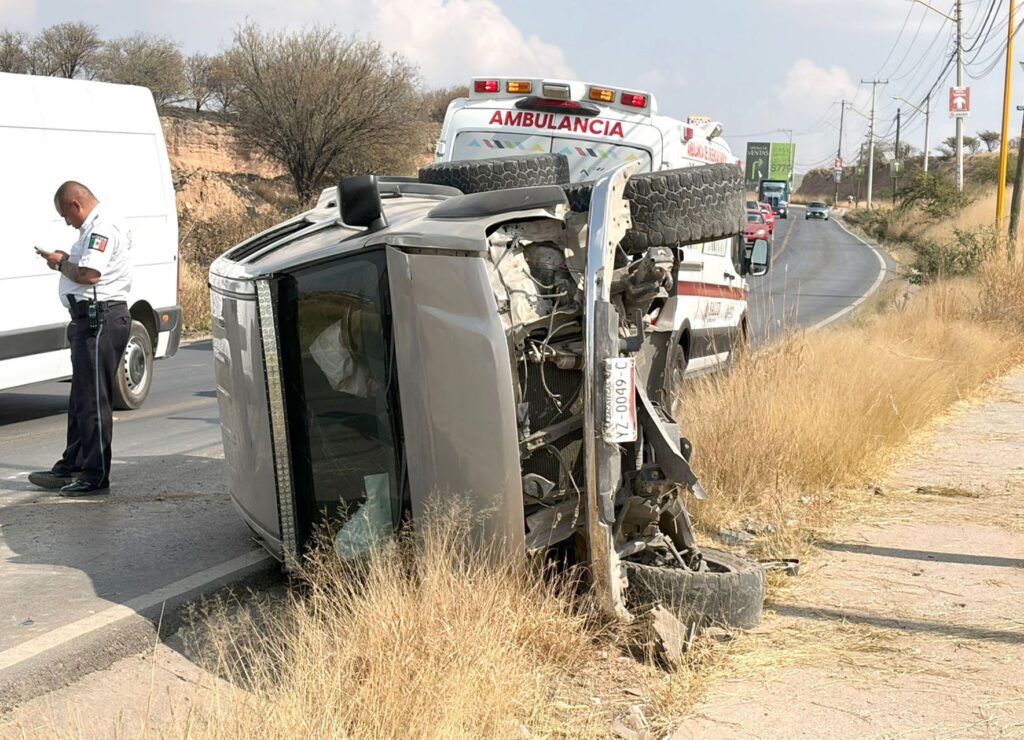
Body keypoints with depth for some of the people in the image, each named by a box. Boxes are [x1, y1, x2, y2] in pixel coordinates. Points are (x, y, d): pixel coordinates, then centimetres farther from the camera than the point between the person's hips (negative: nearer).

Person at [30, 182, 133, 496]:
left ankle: (95, 476, 1)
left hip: (100, 320, -11)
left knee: (94, 400, -6)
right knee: (81, 399, 16)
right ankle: (71, 467, 26)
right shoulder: (95, 227, 21)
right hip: (91, 319, 11)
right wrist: (64, 260, 8)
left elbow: (89, 273, -24)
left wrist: (62, 263, -7)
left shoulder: (102, 227, -14)